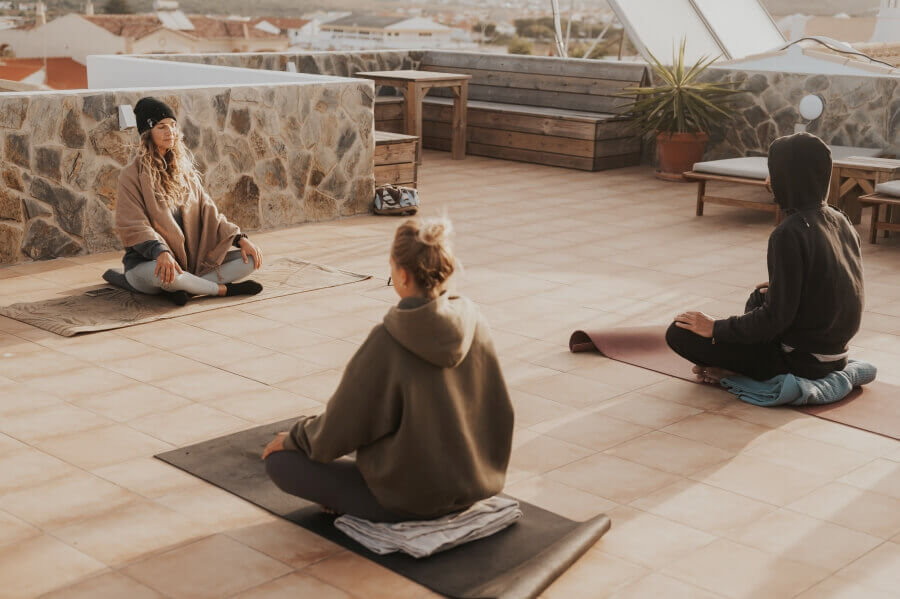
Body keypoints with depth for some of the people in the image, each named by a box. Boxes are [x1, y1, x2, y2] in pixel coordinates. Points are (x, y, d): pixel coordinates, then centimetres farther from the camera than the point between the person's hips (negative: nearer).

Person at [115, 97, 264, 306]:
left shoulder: (184, 170, 12)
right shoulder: (132, 175, -7)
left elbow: (207, 211, 11)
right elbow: (133, 226, -16)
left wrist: (239, 238, -4)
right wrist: (161, 252, -34)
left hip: (191, 259, 6)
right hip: (147, 261, -6)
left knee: (249, 258, -11)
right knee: (164, 274, -42)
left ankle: (183, 287, -25)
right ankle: (225, 289, -19)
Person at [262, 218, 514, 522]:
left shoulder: (387, 343, -24)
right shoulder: (474, 323, -9)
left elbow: (338, 432, -15)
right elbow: (500, 411, 4)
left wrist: (293, 437, 6)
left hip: (407, 503, -7)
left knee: (279, 460, 4)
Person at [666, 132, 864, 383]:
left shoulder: (789, 234, -23)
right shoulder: (840, 221, 2)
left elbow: (776, 317, -23)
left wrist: (716, 328, -11)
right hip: (834, 354, 8)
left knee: (679, 333, -7)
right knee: (759, 296, 34)